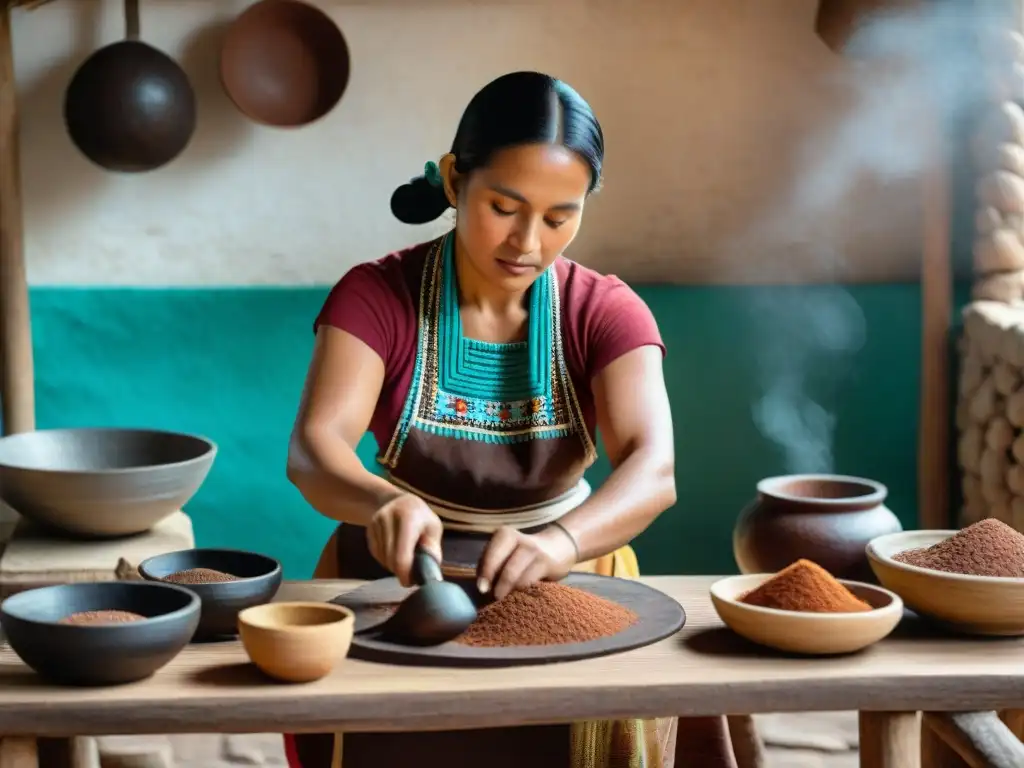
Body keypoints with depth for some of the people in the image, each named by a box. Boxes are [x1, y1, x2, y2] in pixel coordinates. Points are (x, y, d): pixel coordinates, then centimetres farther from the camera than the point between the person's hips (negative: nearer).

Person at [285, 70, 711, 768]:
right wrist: (384, 502, -46)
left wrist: (559, 543, -43)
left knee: (615, 711, -25)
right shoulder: (377, 296, -9)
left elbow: (653, 469, -22)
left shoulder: (607, 314, -7)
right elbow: (314, 449, -22)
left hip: (565, 580, 1)